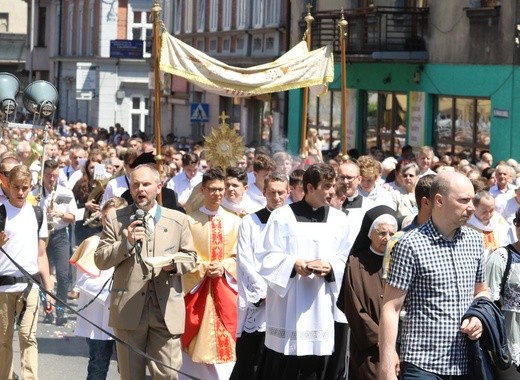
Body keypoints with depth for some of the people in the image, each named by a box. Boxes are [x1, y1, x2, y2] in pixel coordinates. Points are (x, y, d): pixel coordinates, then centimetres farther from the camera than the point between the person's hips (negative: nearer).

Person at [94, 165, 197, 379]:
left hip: (167, 310, 0)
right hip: (129, 309, 0)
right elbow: (100, 260, 2)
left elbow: (191, 257, 13)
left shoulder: (178, 220, 9)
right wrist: (126, 243, -14)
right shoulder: (115, 219, 6)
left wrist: (175, 264, -9)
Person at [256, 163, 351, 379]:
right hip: (288, 306, -3)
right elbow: (268, 258, -3)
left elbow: (346, 260, 8)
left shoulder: (339, 219, 8)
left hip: (323, 307, 3)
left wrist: (330, 267, -14)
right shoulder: (282, 216, -1)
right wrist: (293, 264, -20)